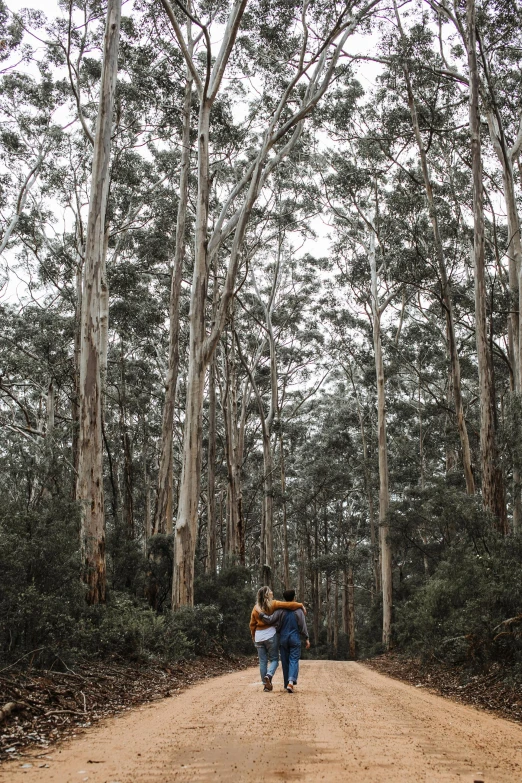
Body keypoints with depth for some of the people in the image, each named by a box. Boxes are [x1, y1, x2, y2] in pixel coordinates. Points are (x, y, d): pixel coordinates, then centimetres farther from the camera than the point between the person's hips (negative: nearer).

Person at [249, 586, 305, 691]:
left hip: (259, 636, 4)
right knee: (274, 659, 6)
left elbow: (252, 624, 10)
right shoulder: (273, 604, -6)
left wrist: (253, 636, 23)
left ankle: (265, 684, 8)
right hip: (270, 635, -4)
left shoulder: (256, 608, 5)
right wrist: (301, 605, 1)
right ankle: (269, 675, -19)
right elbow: (288, 605, -13)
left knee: (262, 661, 9)